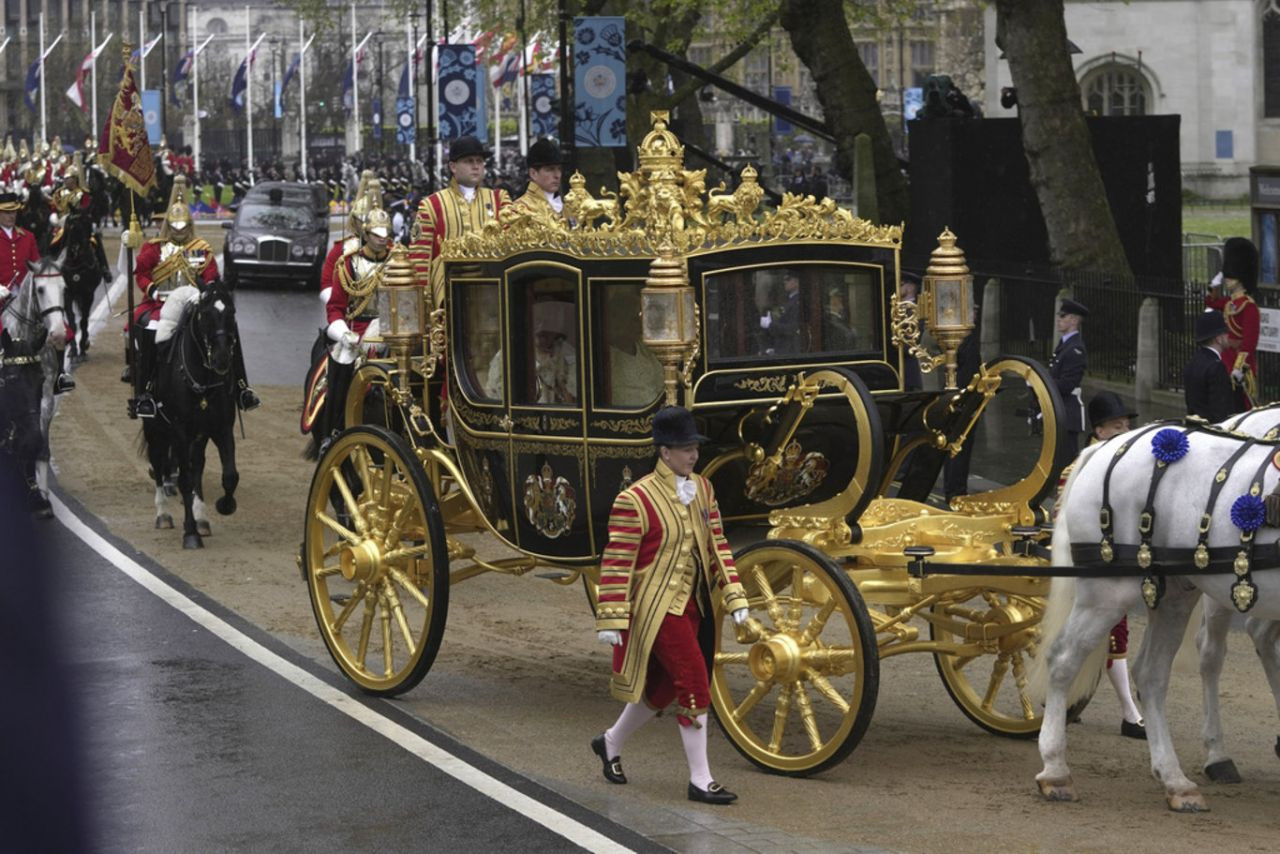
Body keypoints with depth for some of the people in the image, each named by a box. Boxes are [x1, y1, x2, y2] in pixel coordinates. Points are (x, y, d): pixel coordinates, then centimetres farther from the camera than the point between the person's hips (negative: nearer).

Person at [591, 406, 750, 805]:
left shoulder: (702, 489, 6)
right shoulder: (635, 500, -16)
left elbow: (716, 545, 11)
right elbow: (616, 563, -16)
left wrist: (733, 597, 5)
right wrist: (611, 619, -17)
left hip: (690, 604, 8)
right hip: (657, 607, -8)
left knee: (662, 686, 17)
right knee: (694, 685, -10)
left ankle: (610, 743, 40)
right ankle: (700, 780, -2)